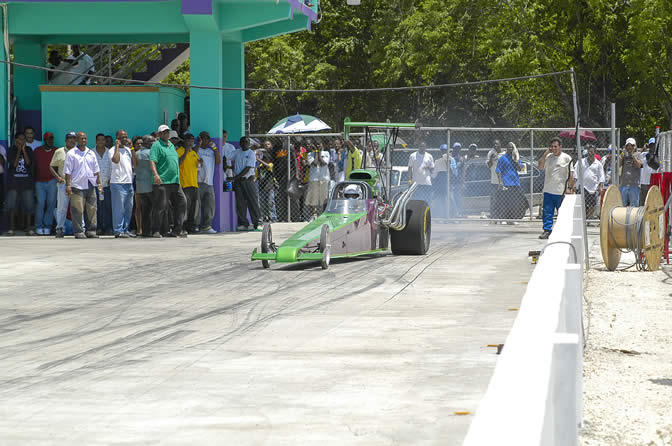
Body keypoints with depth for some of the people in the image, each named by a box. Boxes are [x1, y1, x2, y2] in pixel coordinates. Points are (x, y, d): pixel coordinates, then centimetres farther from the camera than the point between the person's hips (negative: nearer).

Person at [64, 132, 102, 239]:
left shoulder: (91, 153, 16)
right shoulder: (71, 154, 1)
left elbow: (96, 170, 21)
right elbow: (68, 171, -3)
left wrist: (99, 183, 14)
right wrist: (68, 185, -10)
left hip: (90, 185, 5)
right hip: (77, 186, -5)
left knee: (91, 209, 3)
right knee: (77, 210, -6)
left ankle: (91, 231, 9)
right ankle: (78, 232, -2)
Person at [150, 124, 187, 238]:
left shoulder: (171, 145, 21)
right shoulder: (156, 145, -3)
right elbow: (152, 161, -15)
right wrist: (156, 174, -30)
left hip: (175, 182, 8)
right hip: (162, 182, -8)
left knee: (181, 203, 4)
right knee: (160, 206, -7)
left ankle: (177, 230, 9)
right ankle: (156, 231, -1)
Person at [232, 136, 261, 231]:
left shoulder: (251, 154, -4)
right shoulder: (237, 153, 13)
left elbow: (247, 169, -12)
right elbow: (233, 164, 29)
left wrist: (236, 177, -16)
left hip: (248, 180, -5)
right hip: (238, 181, 5)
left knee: (252, 202, -4)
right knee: (240, 203, 2)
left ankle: (256, 223, 0)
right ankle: (243, 223, 6)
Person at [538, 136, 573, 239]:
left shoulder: (566, 158, -1)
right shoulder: (548, 157, 11)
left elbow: (570, 174, 0)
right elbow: (540, 167, 1)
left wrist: (569, 187, -6)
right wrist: (545, 154, -4)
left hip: (561, 191, -3)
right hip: (548, 191, 3)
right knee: (547, 212, -1)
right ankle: (547, 230, 3)